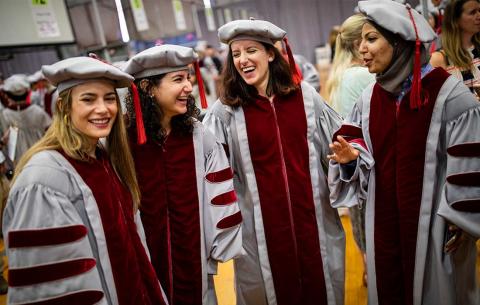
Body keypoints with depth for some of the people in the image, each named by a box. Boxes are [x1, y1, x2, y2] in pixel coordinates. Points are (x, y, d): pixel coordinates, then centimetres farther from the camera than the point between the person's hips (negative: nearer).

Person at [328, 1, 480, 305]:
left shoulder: (448, 91, -15)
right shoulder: (370, 96, 3)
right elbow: (362, 143, 12)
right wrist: (352, 155, -11)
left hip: (433, 216, -4)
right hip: (385, 214, 5)